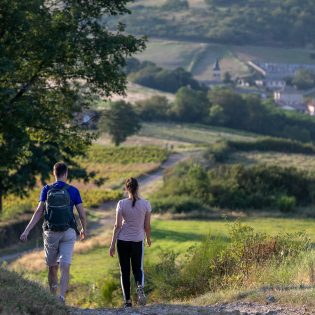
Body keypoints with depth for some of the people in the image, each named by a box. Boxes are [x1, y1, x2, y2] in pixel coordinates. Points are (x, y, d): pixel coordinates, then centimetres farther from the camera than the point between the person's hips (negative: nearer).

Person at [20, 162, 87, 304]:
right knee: (65, 268, -5)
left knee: (52, 267, 15)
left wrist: (27, 231, -9)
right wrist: (84, 229, 19)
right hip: (68, 233, -1)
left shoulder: (46, 190, 0)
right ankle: (61, 297, -22)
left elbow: (39, 212, -8)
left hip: (51, 233, 1)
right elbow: (82, 214, 0)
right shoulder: (73, 191, -1)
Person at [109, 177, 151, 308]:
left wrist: (112, 244, -2)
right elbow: (147, 226, 0)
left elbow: (117, 225, -8)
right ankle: (140, 286, -18)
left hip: (122, 240, -1)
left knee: (124, 271, 10)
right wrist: (148, 238, 19)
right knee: (137, 269, 14)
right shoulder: (145, 204, -5)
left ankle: (127, 300, 7)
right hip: (138, 241, 1)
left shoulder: (121, 204, -8)